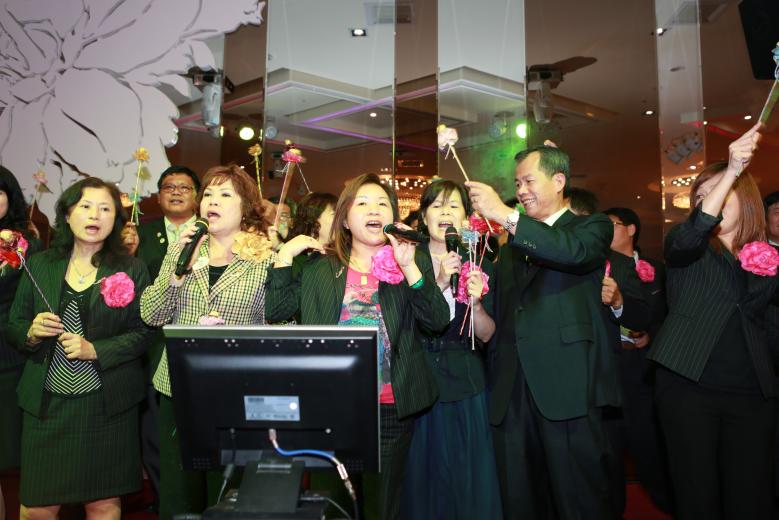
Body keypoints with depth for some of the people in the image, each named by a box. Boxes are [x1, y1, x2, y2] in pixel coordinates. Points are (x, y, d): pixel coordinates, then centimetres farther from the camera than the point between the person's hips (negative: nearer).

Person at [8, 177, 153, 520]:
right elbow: (13, 327, 11)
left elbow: (143, 333, -4)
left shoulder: (132, 270, 0)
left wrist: (95, 350, -16)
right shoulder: (39, 265, 7)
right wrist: (32, 333, -10)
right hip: (46, 403, 2)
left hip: (107, 404, -2)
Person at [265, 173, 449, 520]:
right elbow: (276, 311, 0)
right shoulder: (319, 268, 6)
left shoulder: (414, 263, 2)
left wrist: (409, 266, -20)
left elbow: (437, 321, -10)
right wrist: (285, 254, -5)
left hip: (392, 409, 0)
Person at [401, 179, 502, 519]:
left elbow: (486, 335, 2)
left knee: (469, 475, 6)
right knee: (423, 474, 6)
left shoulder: (480, 266, 5)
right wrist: (440, 283, -20)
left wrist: (475, 302, -16)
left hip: (465, 383, 2)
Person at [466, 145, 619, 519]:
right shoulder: (512, 246, 22)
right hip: (511, 392, 5)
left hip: (567, 389, -5)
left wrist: (507, 216, -23)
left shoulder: (592, 226, 6)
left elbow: (575, 253, -19)